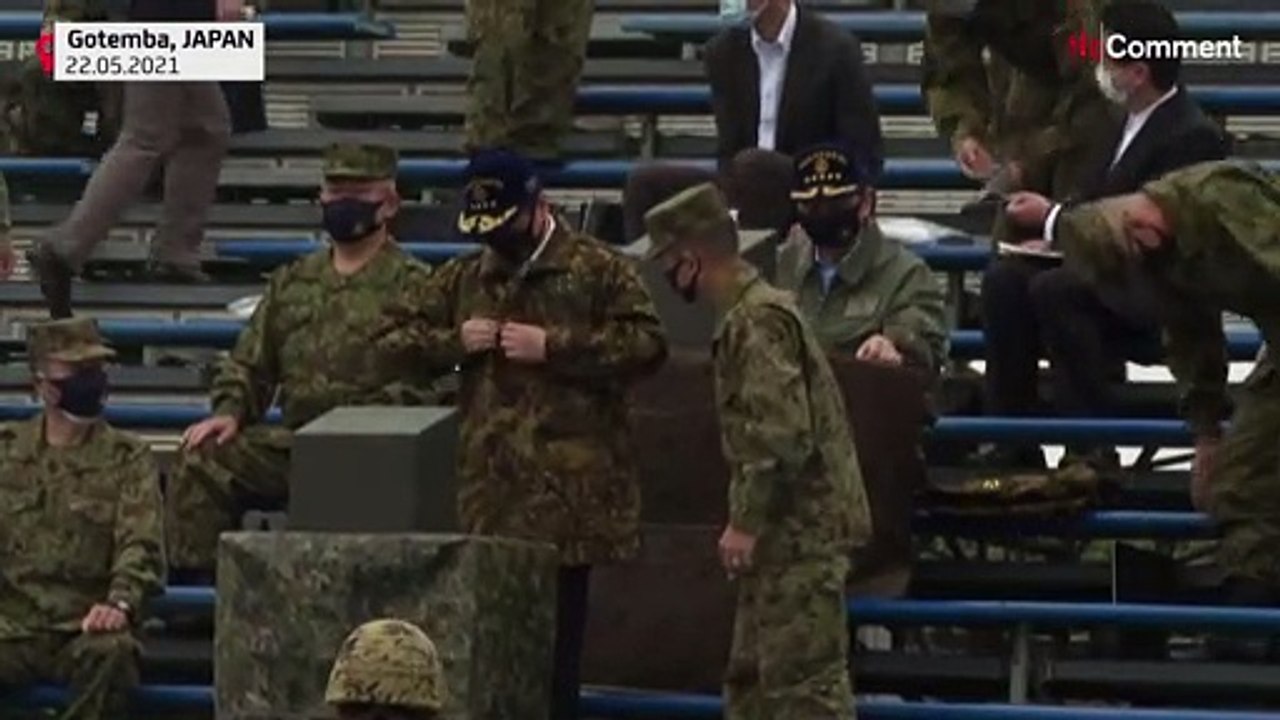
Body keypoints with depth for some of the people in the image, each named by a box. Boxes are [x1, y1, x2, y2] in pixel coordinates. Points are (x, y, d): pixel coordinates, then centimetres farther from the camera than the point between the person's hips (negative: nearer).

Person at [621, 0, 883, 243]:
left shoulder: (836, 47, -9)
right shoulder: (724, 51, 5)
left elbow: (866, 156, -7)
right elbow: (728, 152, 5)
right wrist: (733, 202, -15)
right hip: (748, 196, 5)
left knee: (751, 167, -34)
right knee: (646, 184, -11)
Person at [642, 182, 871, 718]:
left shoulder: (758, 319, -16)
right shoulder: (751, 312, 17)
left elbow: (783, 435, -24)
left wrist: (746, 521, -20)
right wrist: (749, 521, 20)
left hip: (798, 532, -11)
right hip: (788, 532, 11)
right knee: (750, 675, 15)